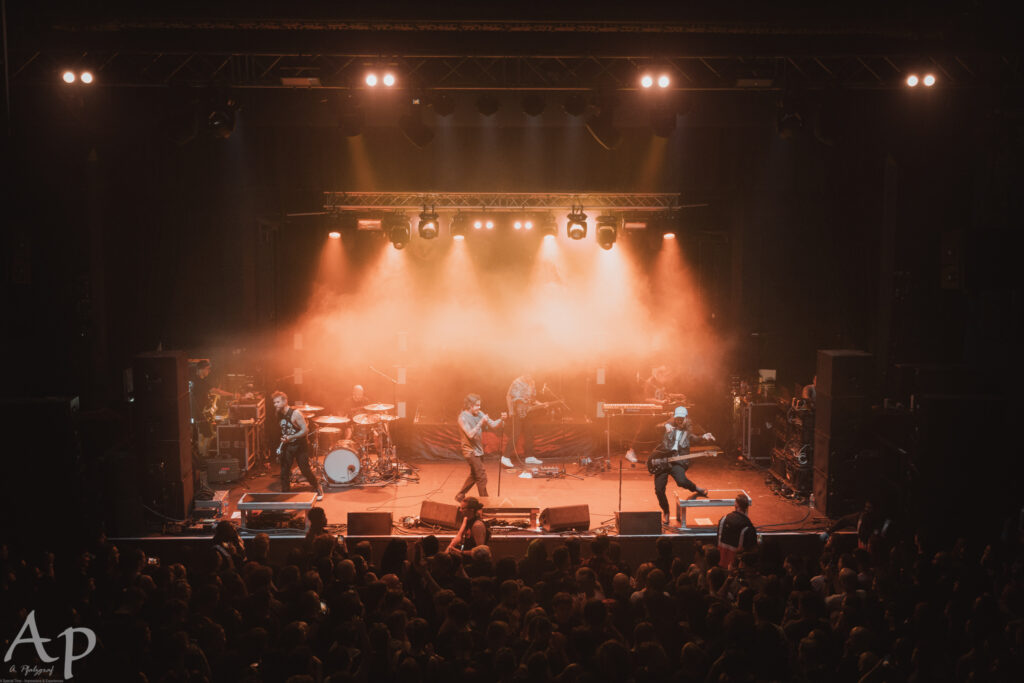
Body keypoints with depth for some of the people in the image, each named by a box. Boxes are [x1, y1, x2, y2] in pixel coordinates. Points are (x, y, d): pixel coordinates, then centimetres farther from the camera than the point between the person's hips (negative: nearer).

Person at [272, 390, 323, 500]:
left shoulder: (295, 414, -18)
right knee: (284, 471, 0)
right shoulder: (279, 415, 2)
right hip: (287, 446, 6)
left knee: (305, 470, -3)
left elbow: (305, 430, -21)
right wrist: (280, 446, 11)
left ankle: (318, 490, 17)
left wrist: (291, 437, -30)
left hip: (300, 446, -6)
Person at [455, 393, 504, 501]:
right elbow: (470, 434, -26)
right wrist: (481, 422, -32)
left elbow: (492, 425, 1)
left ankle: (460, 496, 32)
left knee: (474, 475, 19)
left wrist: (501, 419, -18)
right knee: (482, 477, -6)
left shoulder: (479, 414, 4)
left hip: (478, 450, 8)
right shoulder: (463, 417, -16)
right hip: (470, 451, -8)